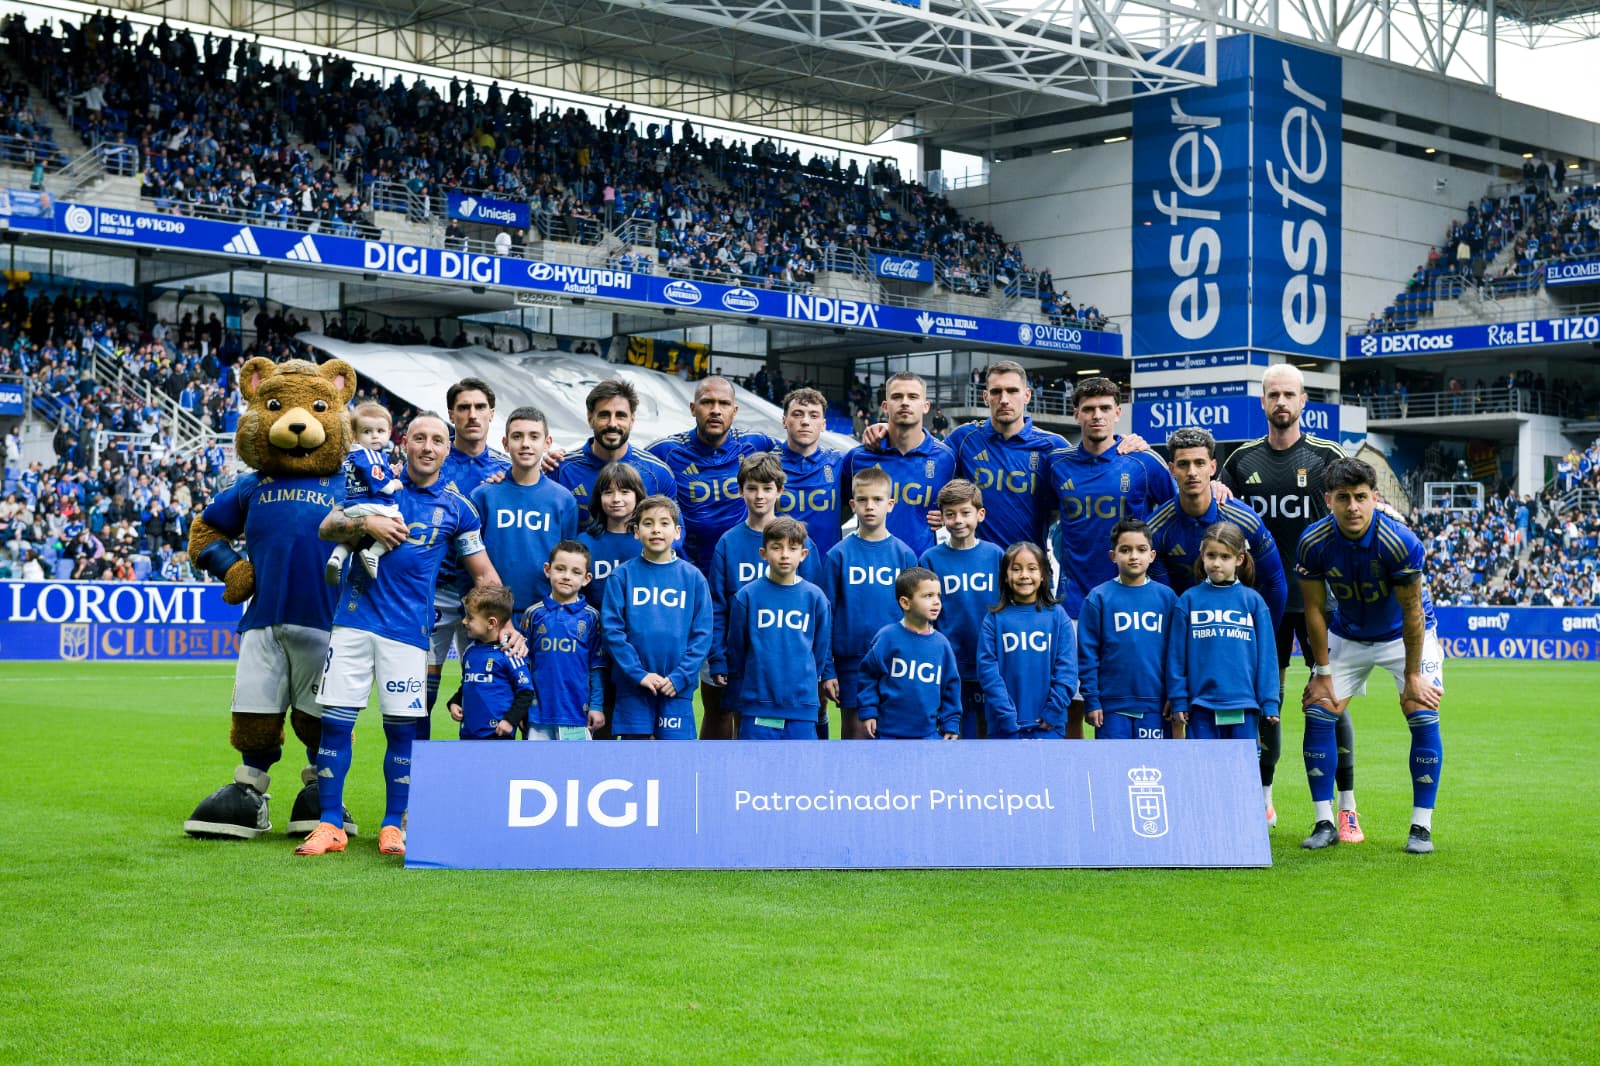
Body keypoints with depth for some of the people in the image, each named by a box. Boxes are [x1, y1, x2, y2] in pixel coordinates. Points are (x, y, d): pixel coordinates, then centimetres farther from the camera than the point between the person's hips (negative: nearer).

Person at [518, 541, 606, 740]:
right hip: (540, 708, 1)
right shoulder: (533, 614, 3)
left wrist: (597, 705, -1)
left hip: (577, 711, -1)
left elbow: (597, 667, 3)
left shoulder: (591, 617, 1)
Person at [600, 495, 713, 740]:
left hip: (677, 689, 0)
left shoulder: (693, 577, 3)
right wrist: (638, 673, -12)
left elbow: (702, 634, 1)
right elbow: (612, 629, -4)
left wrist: (680, 677, -10)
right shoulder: (622, 576, 1)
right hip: (632, 686, 0)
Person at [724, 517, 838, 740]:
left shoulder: (815, 597, 3)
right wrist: (737, 697, 13)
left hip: (802, 706, 1)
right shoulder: (747, 596, 1)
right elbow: (736, 650, 9)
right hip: (757, 706, -1)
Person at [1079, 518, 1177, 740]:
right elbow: (1087, 654, -2)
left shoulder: (1166, 597, 5)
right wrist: (1091, 700, -6)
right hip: (1112, 706, -2)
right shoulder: (1098, 598, -1)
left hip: (1155, 705, 2)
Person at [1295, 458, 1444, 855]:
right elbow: (1315, 608, -11)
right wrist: (1322, 672, -9)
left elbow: (1412, 610, -21)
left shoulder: (1400, 542, -31)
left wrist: (1413, 674, -17)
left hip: (1405, 635, -2)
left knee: (1423, 715, -16)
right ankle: (1324, 823, 0)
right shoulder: (1313, 543, -23)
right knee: (1318, 711, -9)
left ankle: (1422, 827, -8)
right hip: (1346, 635, 3)